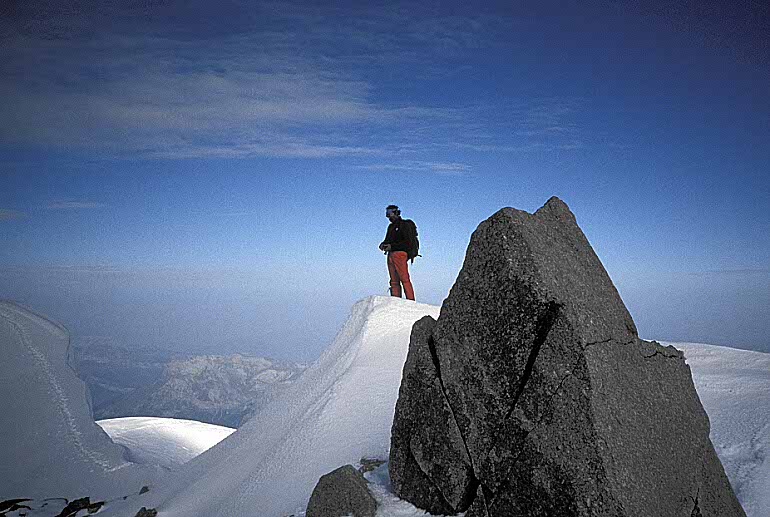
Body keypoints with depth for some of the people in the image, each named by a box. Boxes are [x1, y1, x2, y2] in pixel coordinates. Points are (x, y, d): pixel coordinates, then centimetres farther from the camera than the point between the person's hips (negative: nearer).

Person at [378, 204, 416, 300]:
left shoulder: (405, 225, -2)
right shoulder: (391, 227, 23)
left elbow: (408, 242, -11)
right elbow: (387, 239, 26)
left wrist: (392, 246, -15)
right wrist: (383, 244, 2)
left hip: (400, 254, -8)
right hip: (391, 255, 8)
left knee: (404, 279, -14)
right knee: (394, 281, 4)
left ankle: (410, 301, -15)